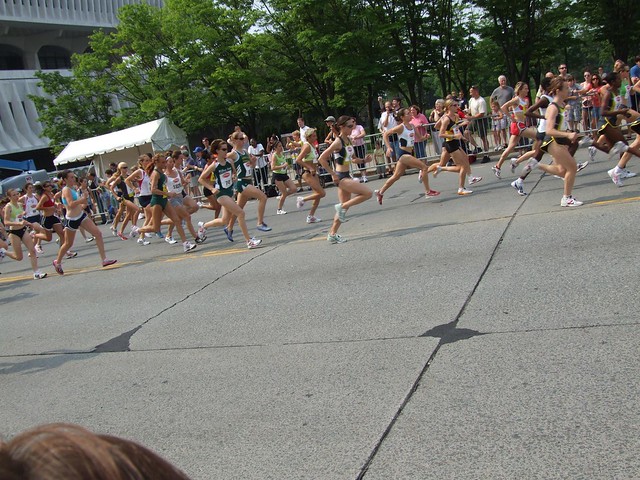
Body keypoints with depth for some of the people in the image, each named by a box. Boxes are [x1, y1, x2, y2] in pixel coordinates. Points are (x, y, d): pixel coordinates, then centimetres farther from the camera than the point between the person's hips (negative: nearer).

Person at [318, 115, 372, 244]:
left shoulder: (348, 140, 9)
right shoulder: (338, 142, -16)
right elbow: (321, 159, -18)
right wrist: (333, 174, -15)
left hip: (346, 176, 9)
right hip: (341, 177, -9)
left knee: (345, 206, 12)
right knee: (367, 193, -14)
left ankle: (332, 235, 18)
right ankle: (342, 207, -2)